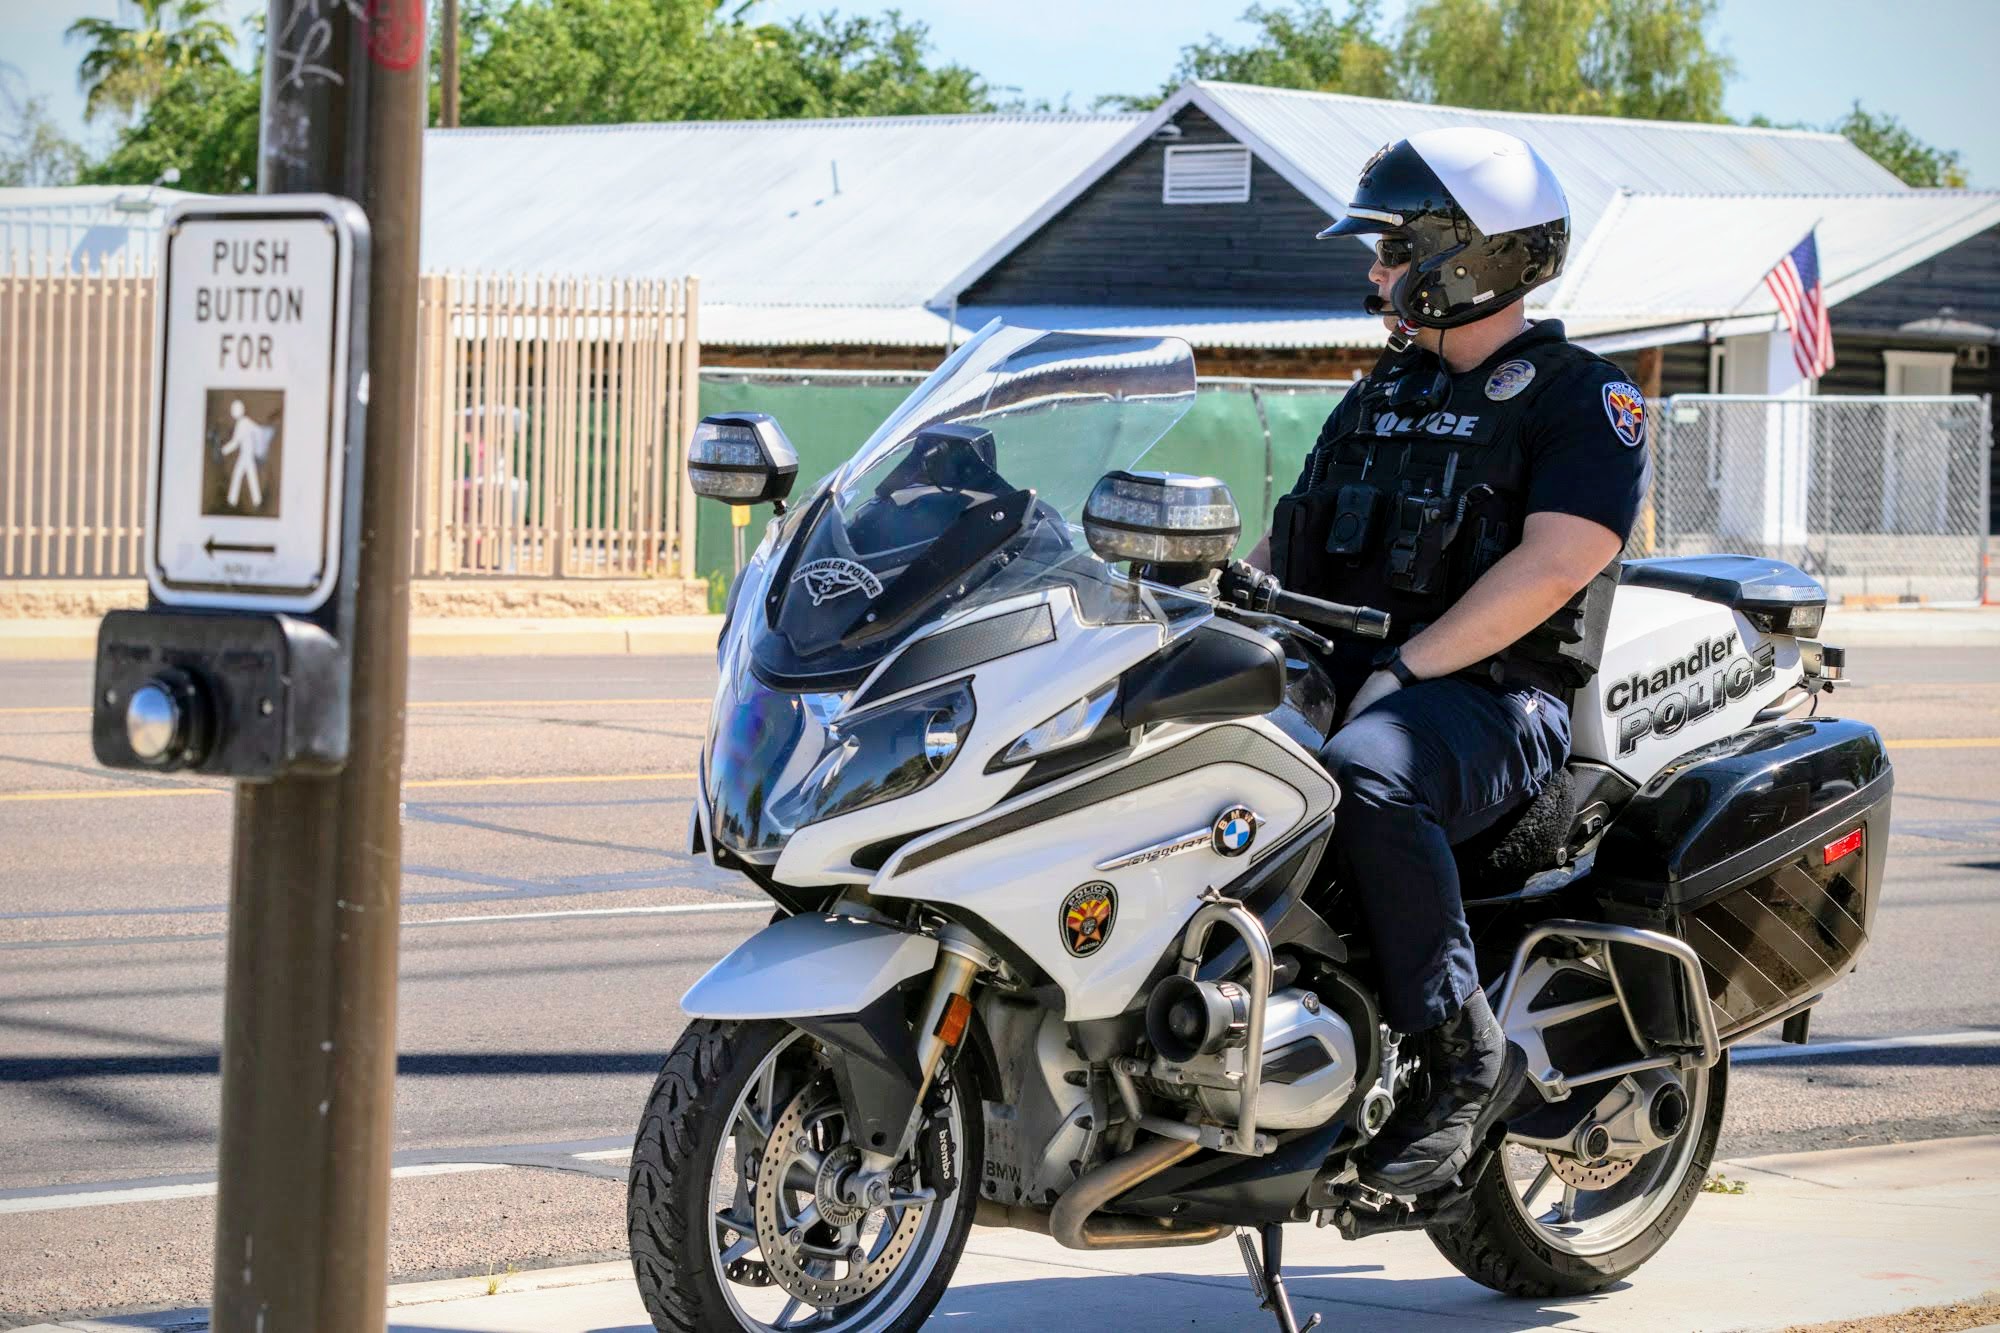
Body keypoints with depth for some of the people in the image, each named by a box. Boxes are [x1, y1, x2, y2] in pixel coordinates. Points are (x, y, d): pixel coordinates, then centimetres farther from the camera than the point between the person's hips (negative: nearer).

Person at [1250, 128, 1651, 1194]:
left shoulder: (1582, 397, 0)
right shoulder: (1380, 397, 24)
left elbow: (1555, 563, -14)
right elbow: (1296, 554, 24)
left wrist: (1404, 668, -21)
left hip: (1498, 700, -8)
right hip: (1332, 681, 8)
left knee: (1363, 774, -40)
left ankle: (1465, 1055, -31)